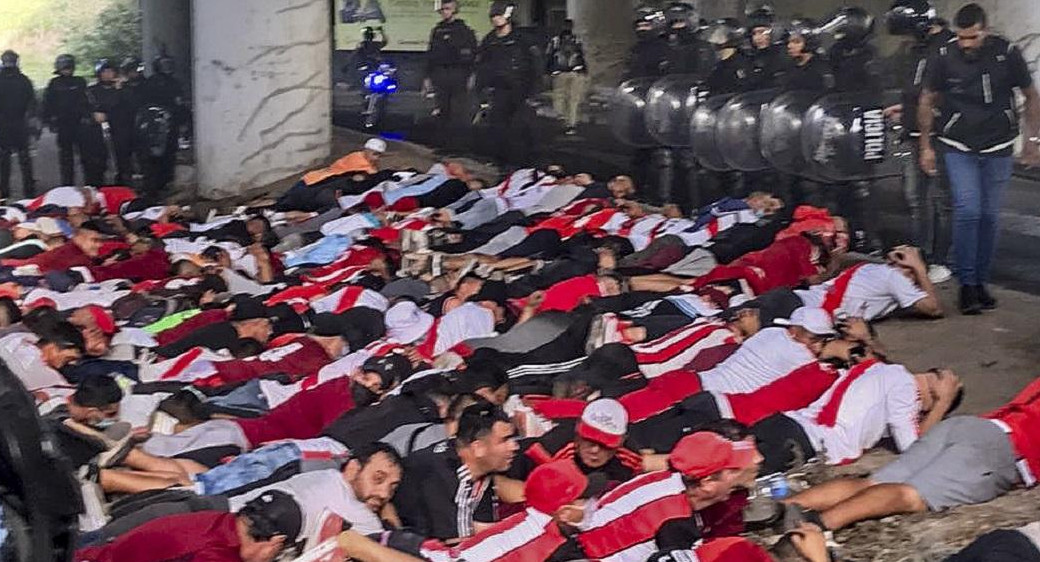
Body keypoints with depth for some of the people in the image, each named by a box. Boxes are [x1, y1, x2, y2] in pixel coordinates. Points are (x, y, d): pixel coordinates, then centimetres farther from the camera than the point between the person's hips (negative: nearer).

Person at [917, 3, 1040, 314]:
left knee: (989, 215, 4)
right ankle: (966, 284, -6)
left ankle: (981, 280, 16)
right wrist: (926, 146, 5)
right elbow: (927, 101, 4)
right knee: (968, 211, -13)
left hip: (997, 148, 1)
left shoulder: (1007, 53, -8)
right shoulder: (944, 57, -8)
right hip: (958, 148, -1)